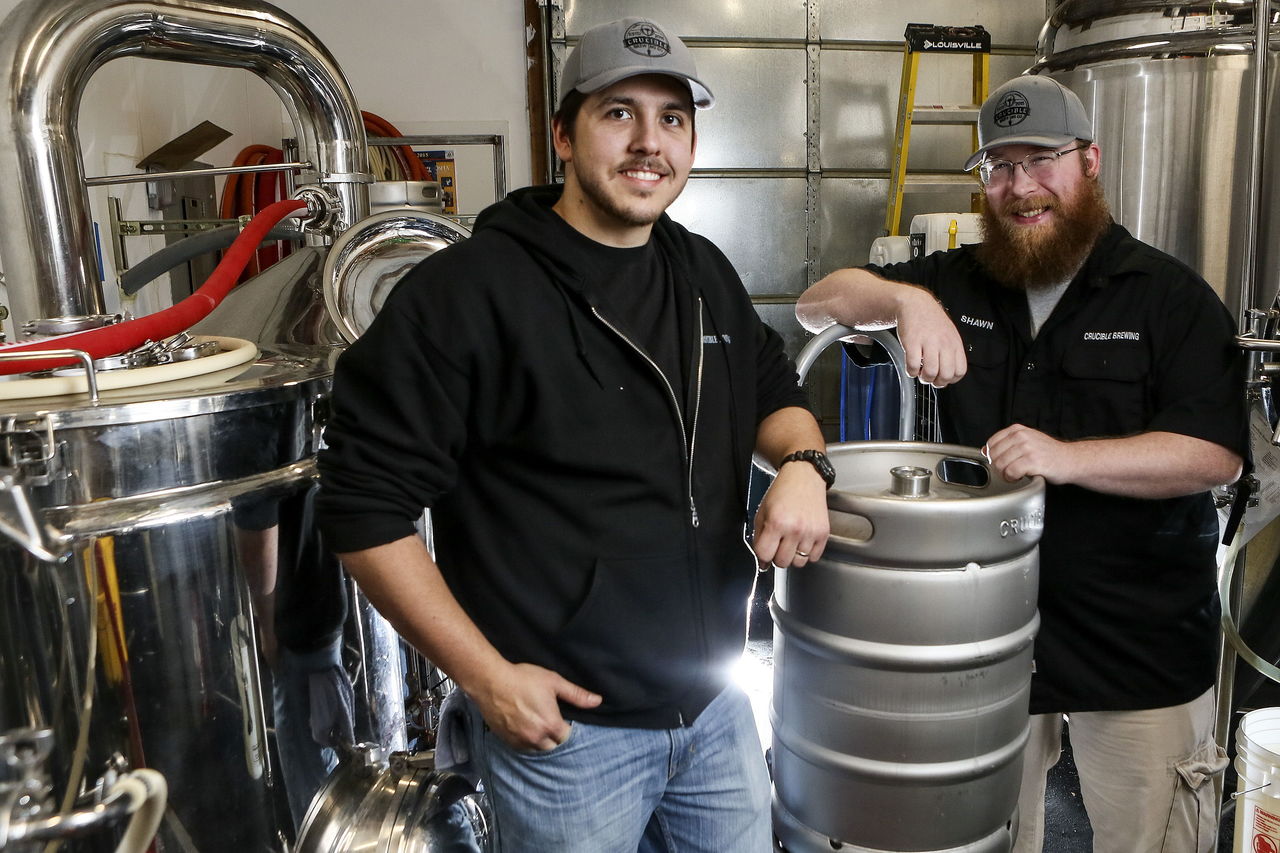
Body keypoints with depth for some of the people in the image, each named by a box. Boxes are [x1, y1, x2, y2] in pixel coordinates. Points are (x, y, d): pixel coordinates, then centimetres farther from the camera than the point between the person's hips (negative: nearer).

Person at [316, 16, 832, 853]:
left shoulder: (704, 273, 5)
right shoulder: (468, 289, -16)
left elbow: (774, 391, 17)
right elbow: (365, 504, -14)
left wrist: (803, 462, -6)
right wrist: (486, 677, -14)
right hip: (566, 725, -6)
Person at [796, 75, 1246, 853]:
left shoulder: (1170, 296, -5)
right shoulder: (957, 283, 5)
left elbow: (1216, 455, -13)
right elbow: (819, 304, -1)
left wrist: (1068, 458, -28)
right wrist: (905, 298, -21)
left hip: (1141, 645, -2)